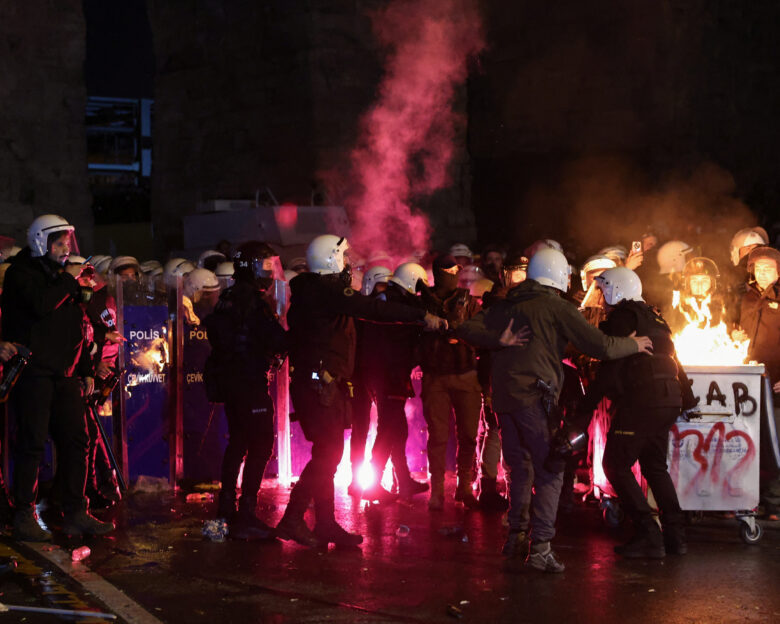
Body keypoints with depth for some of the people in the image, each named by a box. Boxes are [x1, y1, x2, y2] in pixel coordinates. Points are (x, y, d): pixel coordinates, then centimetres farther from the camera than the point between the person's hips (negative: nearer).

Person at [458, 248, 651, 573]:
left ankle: (517, 536, 24)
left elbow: (467, 329, 7)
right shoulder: (558, 307, -1)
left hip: (503, 396, 7)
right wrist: (634, 344, 11)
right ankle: (540, 547, -11)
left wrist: (499, 341, -4)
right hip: (534, 396, -6)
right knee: (549, 473, -3)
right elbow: (601, 346, -6)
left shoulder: (506, 305, 17)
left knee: (519, 469, 19)